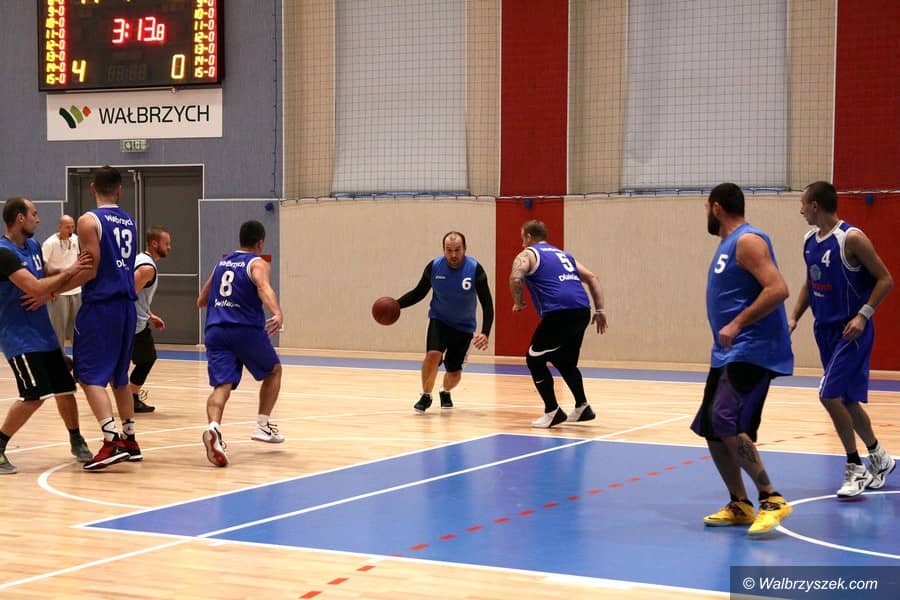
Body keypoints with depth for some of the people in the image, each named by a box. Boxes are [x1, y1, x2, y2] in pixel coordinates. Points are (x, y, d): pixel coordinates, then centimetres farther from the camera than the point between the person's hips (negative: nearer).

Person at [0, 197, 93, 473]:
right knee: (35, 395, -17)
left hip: (43, 333, 8)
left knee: (65, 388, 11)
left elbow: (45, 283, 19)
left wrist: (46, 293, -6)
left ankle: (77, 441, 28)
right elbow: (35, 287, -26)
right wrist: (70, 271, -18)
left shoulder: (33, 246, 10)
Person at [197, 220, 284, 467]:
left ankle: (214, 428, -38)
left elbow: (201, 301, 27)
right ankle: (263, 425, 17)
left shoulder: (222, 263, 21)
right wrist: (277, 313, -38)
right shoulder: (258, 264, 3)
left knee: (222, 385, -9)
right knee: (274, 371, 23)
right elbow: (264, 288, -21)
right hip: (247, 329, -4)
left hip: (216, 330, 4)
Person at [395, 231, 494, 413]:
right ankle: (426, 396, -4)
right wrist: (396, 305, -16)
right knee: (433, 354, -27)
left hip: (464, 327, 0)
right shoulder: (434, 267, -15)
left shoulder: (475, 269, -21)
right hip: (439, 320, 0)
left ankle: (445, 391, 41)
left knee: (454, 373, 4)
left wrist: (485, 333, -31)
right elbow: (418, 293, 0)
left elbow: (487, 303, -19)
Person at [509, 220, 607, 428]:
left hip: (559, 314, -7)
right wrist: (600, 310, 19)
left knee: (535, 360, 9)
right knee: (566, 362, 25)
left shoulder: (527, 255, 9)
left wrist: (518, 302, 5)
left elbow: (515, 279, -11)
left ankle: (553, 412, 6)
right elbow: (592, 278, 22)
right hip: (582, 313, 7)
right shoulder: (563, 254, 29)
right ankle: (582, 408, 27)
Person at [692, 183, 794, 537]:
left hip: (751, 352, -10)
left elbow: (777, 289, -24)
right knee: (711, 430, 9)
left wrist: (737, 325, -26)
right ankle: (739, 506, 17)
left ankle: (772, 500, -14)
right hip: (728, 353, 10)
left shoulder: (748, 241, -13)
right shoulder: (728, 244, 17)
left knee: (727, 425, -21)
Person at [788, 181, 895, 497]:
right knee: (846, 400, 14)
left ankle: (855, 469, -3)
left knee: (829, 395, -16)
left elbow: (885, 279, -14)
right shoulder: (809, 241, 8)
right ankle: (879, 457, 32)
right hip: (825, 329, 8)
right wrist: (794, 318, 10)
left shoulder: (851, 238, -16)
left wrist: (863, 315, -21)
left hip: (851, 330, -8)